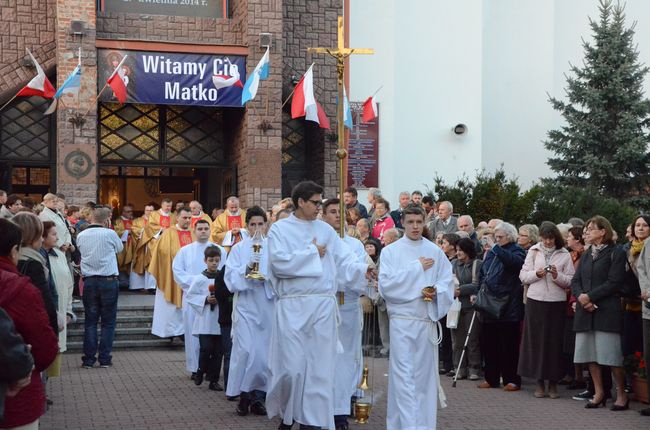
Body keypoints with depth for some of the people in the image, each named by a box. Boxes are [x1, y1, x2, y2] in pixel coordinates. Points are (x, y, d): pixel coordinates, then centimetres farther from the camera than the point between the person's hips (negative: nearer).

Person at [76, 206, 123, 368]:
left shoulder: (81, 236, 2)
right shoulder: (110, 234, -8)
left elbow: (80, 252, 13)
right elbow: (119, 248, 10)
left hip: (89, 281, 3)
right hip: (108, 280, -3)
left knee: (90, 320, 8)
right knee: (108, 321, 6)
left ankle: (88, 358, 7)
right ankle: (105, 358, 5)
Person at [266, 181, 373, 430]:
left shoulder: (326, 230, 12)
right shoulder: (280, 229, 2)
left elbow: (344, 261, 6)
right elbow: (279, 263, -12)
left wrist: (363, 270, -13)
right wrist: (312, 253, -5)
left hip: (323, 305, 3)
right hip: (292, 306, -3)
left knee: (319, 367, 2)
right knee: (291, 367, -3)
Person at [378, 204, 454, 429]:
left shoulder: (435, 252, 8)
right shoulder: (390, 251, 3)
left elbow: (448, 283, 6)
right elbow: (386, 285, -8)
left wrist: (435, 292, -16)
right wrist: (416, 267, -9)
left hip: (428, 320, 2)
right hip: (402, 320, -2)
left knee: (425, 374, 6)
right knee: (404, 375, -6)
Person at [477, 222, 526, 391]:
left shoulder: (517, 251, -4)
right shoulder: (491, 253, 16)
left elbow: (514, 262, -28)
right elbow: (482, 274, 24)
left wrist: (495, 247, -25)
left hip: (508, 307, -7)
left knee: (508, 345, -2)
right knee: (489, 344, 10)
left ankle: (512, 380, 5)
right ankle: (491, 378, 20)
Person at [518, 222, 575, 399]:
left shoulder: (564, 255, 4)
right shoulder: (533, 251, 9)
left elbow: (570, 281, 0)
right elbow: (523, 276, 6)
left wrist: (557, 275, -17)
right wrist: (536, 274, -11)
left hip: (556, 302, -1)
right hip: (535, 301, 1)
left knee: (555, 341, 0)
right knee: (536, 340, 2)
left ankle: (553, 382, 11)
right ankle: (539, 382, 11)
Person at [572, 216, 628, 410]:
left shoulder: (616, 253, -2)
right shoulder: (586, 256, 19)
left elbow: (614, 282, -12)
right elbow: (575, 281, 11)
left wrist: (590, 296, -14)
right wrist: (580, 296, -9)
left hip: (607, 311, -6)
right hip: (585, 311, 7)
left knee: (612, 354, -7)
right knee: (590, 352, 7)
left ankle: (621, 394, 5)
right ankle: (599, 392, 16)